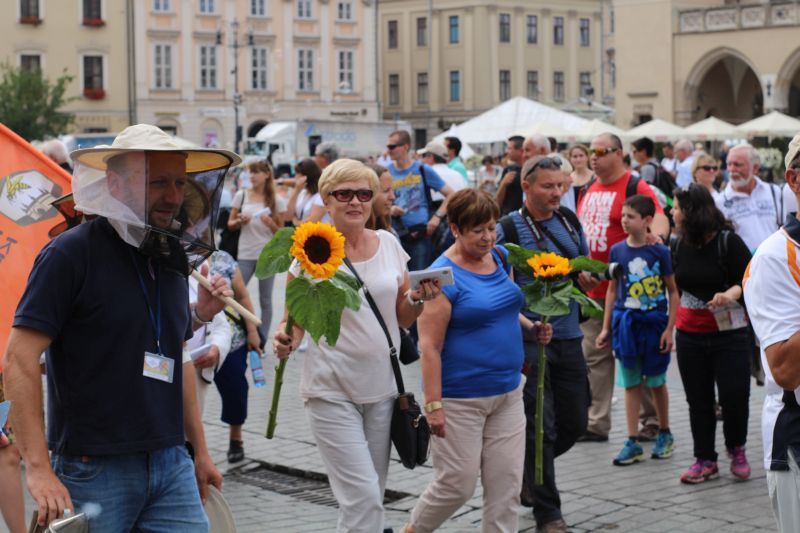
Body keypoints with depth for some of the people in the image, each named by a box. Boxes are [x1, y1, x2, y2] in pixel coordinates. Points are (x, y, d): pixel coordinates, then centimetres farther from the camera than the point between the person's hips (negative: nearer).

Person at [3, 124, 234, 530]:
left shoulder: (172, 257, 11)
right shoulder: (71, 253, -11)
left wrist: (200, 450, 18)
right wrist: (38, 468, -20)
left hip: (172, 466, 6)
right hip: (93, 470, -6)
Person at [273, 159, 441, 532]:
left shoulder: (389, 244, 5)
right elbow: (294, 321, -2)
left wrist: (418, 299, -8)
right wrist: (285, 342, -24)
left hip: (382, 387, 5)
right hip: (332, 391, -5)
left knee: (368, 498, 13)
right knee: (364, 498, -12)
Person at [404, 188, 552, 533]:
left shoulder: (500, 258, 6)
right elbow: (429, 345, -17)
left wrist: (531, 328, 3)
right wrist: (433, 404, -19)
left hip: (507, 394, 7)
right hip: (460, 399, -6)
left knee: (506, 484, 6)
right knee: (457, 485, 2)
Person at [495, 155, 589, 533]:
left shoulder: (570, 221, 8)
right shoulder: (509, 228, -9)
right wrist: (523, 323, -21)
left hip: (569, 337, 6)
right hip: (530, 340, -6)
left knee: (574, 423, 12)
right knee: (541, 427, -2)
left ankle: (525, 468, 37)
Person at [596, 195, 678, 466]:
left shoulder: (659, 251, -7)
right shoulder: (617, 251, 2)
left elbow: (672, 291, -2)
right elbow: (612, 290, 10)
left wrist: (669, 328, -7)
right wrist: (606, 327, 9)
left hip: (654, 321, -3)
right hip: (626, 322, 3)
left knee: (657, 381, 10)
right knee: (631, 383, 6)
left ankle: (664, 433, 28)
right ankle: (633, 442, 11)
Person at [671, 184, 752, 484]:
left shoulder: (728, 241, -11)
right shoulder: (678, 246, 6)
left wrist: (732, 293, -31)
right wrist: (671, 325, 18)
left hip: (729, 333, -5)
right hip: (689, 334, 5)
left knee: (734, 395, -5)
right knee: (698, 400, 7)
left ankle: (737, 451, 19)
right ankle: (705, 460, 17)